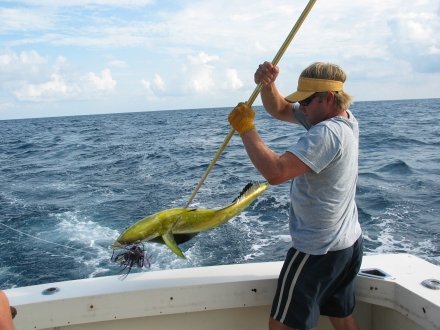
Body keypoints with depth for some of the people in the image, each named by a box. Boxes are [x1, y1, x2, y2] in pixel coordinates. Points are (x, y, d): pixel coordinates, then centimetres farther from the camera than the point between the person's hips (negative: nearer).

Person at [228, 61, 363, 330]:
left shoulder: (327, 133, -25)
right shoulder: (344, 118, 4)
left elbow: (275, 172, -36)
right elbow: (280, 110, 9)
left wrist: (246, 128, -25)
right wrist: (268, 85, -10)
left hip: (319, 251, -10)